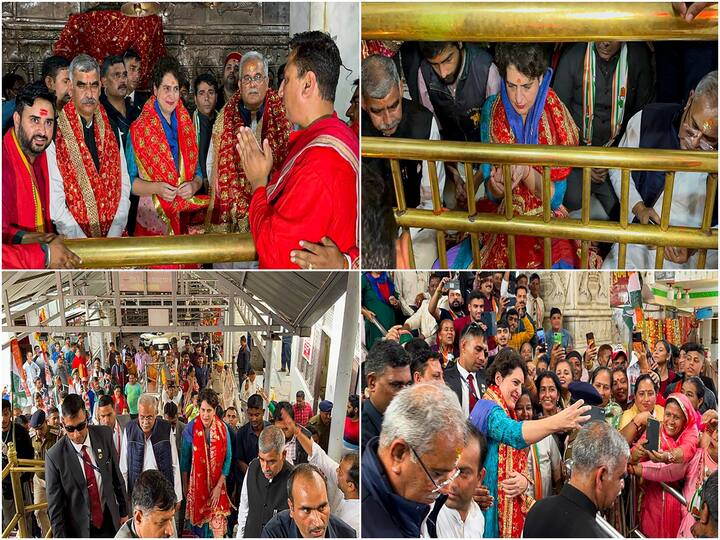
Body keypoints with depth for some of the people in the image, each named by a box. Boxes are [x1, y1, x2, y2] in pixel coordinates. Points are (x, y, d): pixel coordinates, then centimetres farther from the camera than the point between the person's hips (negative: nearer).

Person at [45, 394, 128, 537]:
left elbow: (117, 476, 5)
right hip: (79, 530, -3)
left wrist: (123, 512, 11)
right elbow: (54, 506, -12)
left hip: (110, 523, 3)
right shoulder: (54, 456, -17)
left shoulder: (104, 435, -6)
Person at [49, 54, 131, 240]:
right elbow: (54, 200, -7)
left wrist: (114, 235, -3)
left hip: (114, 234, 3)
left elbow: (124, 187, 10)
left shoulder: (112, 131, 13)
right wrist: (84, 244, -12)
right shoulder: (54, 135, -3)